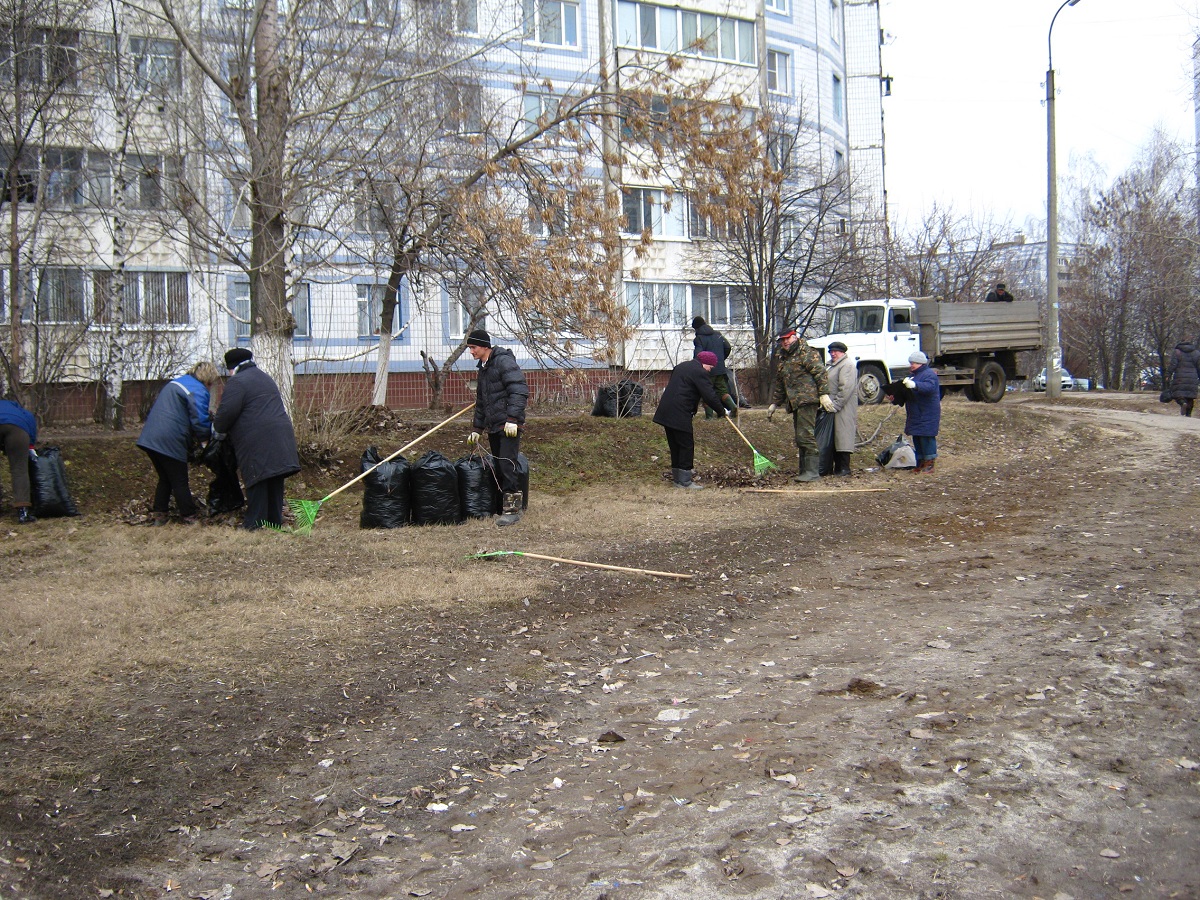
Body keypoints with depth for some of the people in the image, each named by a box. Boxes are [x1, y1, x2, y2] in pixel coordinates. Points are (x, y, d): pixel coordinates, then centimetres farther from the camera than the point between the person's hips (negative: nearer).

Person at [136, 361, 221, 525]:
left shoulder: (175, 382, 19)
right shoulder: (198, 392, -10)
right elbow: (200, 424, -16)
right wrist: (211, 433, 4)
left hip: (149, 438, 8)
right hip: (170, 443, -8)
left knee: (165, 479, 21)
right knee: (180, 482, 5)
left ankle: (158, 515, 22)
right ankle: (188, 517, 13)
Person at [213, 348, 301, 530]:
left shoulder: (237, 382, -6)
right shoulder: (264, 377, 24)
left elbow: (227, 411, -15)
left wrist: (218, 428, 4)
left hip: (257, 440, -8)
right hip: (280, 433, 8)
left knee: (257, 479, -3)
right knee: (274, 478, 11)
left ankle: (254, 521, 0)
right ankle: (275, 518, 17)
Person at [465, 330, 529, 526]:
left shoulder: (504, 361, -9)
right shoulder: (483, 368, 20)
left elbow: (519, 390, -19)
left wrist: (512, 419, -25)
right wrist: (477, 428, 29)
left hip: (509, 426, -9)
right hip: (493, 426, 9)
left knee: (507, 465, -12)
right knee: (498, 466, 9)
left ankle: (512, 509, -8)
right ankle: (504, 505, 16)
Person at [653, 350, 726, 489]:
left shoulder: (681, 366, 21)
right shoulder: (700, 373, -9)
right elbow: (710, 396, -14)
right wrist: (721, 411, 0)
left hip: (666, 412, 9)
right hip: (680, 415, -9)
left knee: (675, 445, 16)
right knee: (686, 445, -3)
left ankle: (677, 476, 24)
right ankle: (684, 480, -2)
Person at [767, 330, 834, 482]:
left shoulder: (808, 353, -2)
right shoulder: (784, 359, 25)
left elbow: (821, 373, -12)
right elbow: (780, 385, 32)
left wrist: (824, 394, -20)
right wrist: (774, 404, 30)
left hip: (807, 400, -9)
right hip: (795, 404, 9)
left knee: (805, 435, -14)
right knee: (800, 439, 8)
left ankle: (812, 471, -14)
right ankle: (804, 470, 10)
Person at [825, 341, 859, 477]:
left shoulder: (847, 365, -10)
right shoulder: (834, 366, 23)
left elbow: (846, 389, -20)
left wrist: (835, 405, -22)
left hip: (843, 410, -10)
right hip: (833, 409, 10)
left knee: (842, 438, -9)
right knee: (834, 439, 10)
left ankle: (844, 468, -7)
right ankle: (837, 466, 13)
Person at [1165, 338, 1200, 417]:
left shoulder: (1177, 352, 2)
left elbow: (1172, 365, -7)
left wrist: (1168, 376, -4)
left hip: (1180, 378, -3)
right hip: (1192, 379, 3)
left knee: (1177, 394, -2)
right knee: (1190, 396, 6)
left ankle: (1183, 403, -32)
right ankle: (1188, 414, 2)